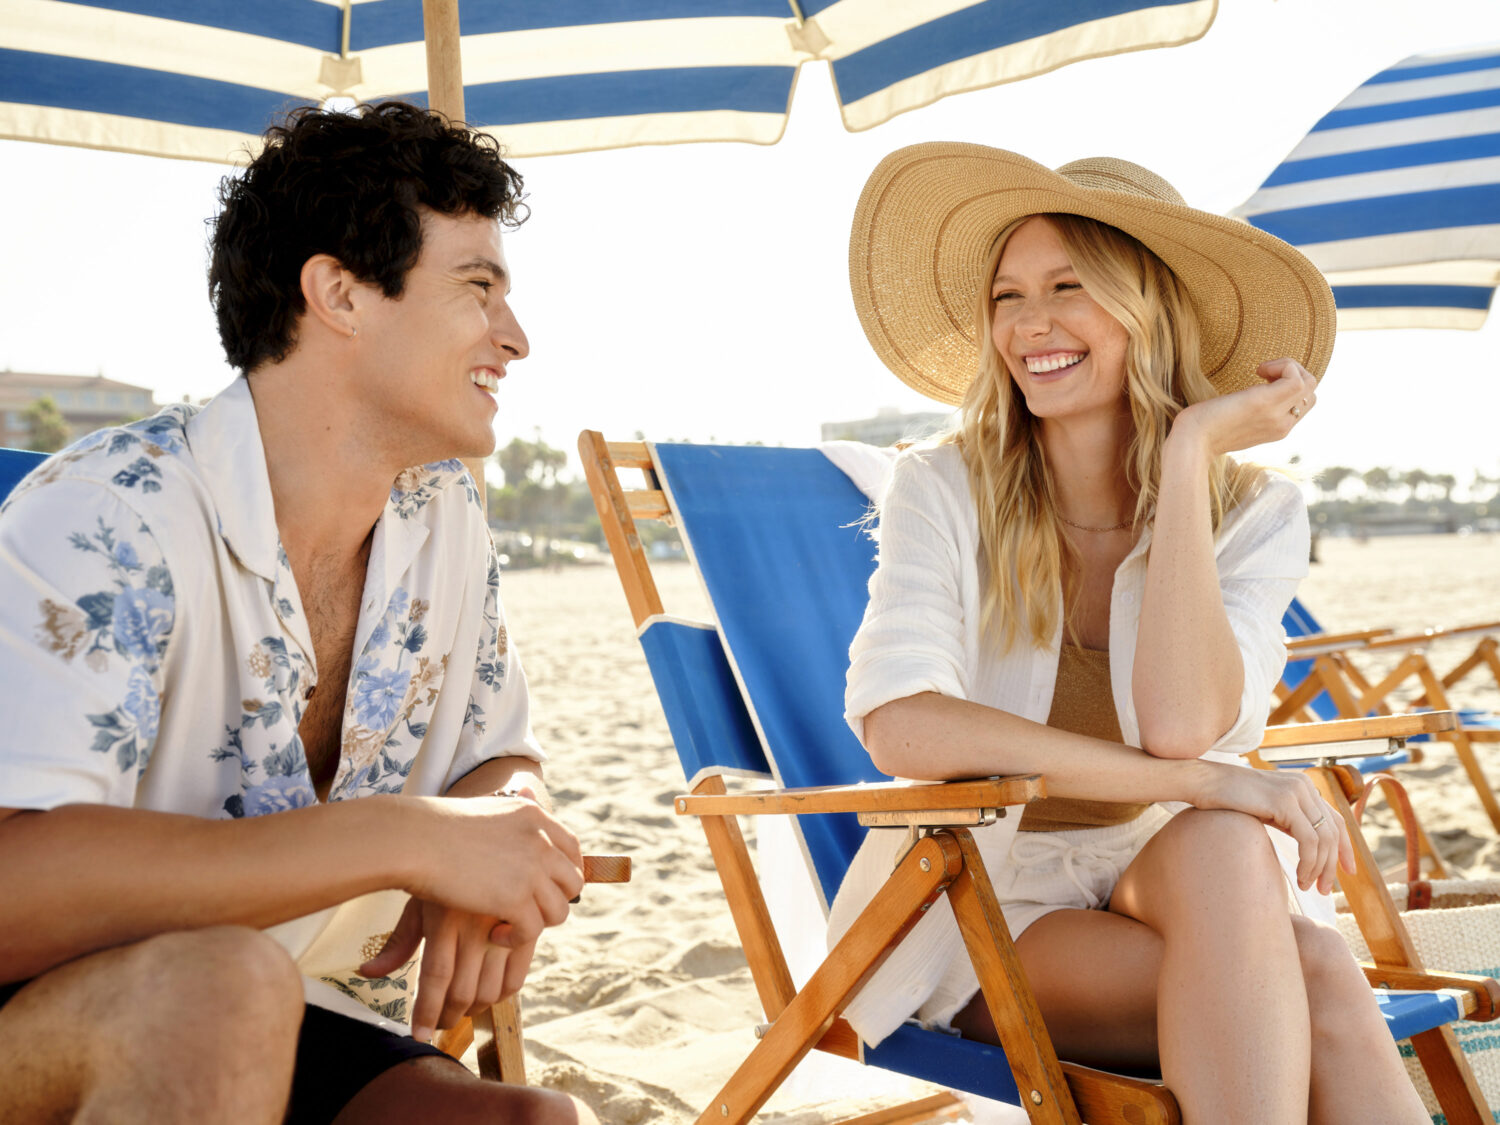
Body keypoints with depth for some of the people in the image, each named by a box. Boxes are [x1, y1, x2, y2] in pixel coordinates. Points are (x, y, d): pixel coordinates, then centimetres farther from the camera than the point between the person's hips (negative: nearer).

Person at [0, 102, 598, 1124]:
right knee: (224, 984, -36)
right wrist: (408, 837, -28)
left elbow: (504, 761, 12)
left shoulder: (448, 520, 3)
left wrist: (495, 839, -12)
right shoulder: (108, 515, -19)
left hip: (317, 1038, 5)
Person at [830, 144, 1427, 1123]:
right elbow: (901, 728, -25)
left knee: (1223, 846, -32)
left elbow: (1181, 725, -23)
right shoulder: (944, 488, -10)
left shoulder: (1257, 514, -5)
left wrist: (1189, 455, -21)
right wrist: (1188, 780, -29)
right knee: (1317, 988, -27)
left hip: (1167, 886, 3)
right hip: (981, 903, -3)